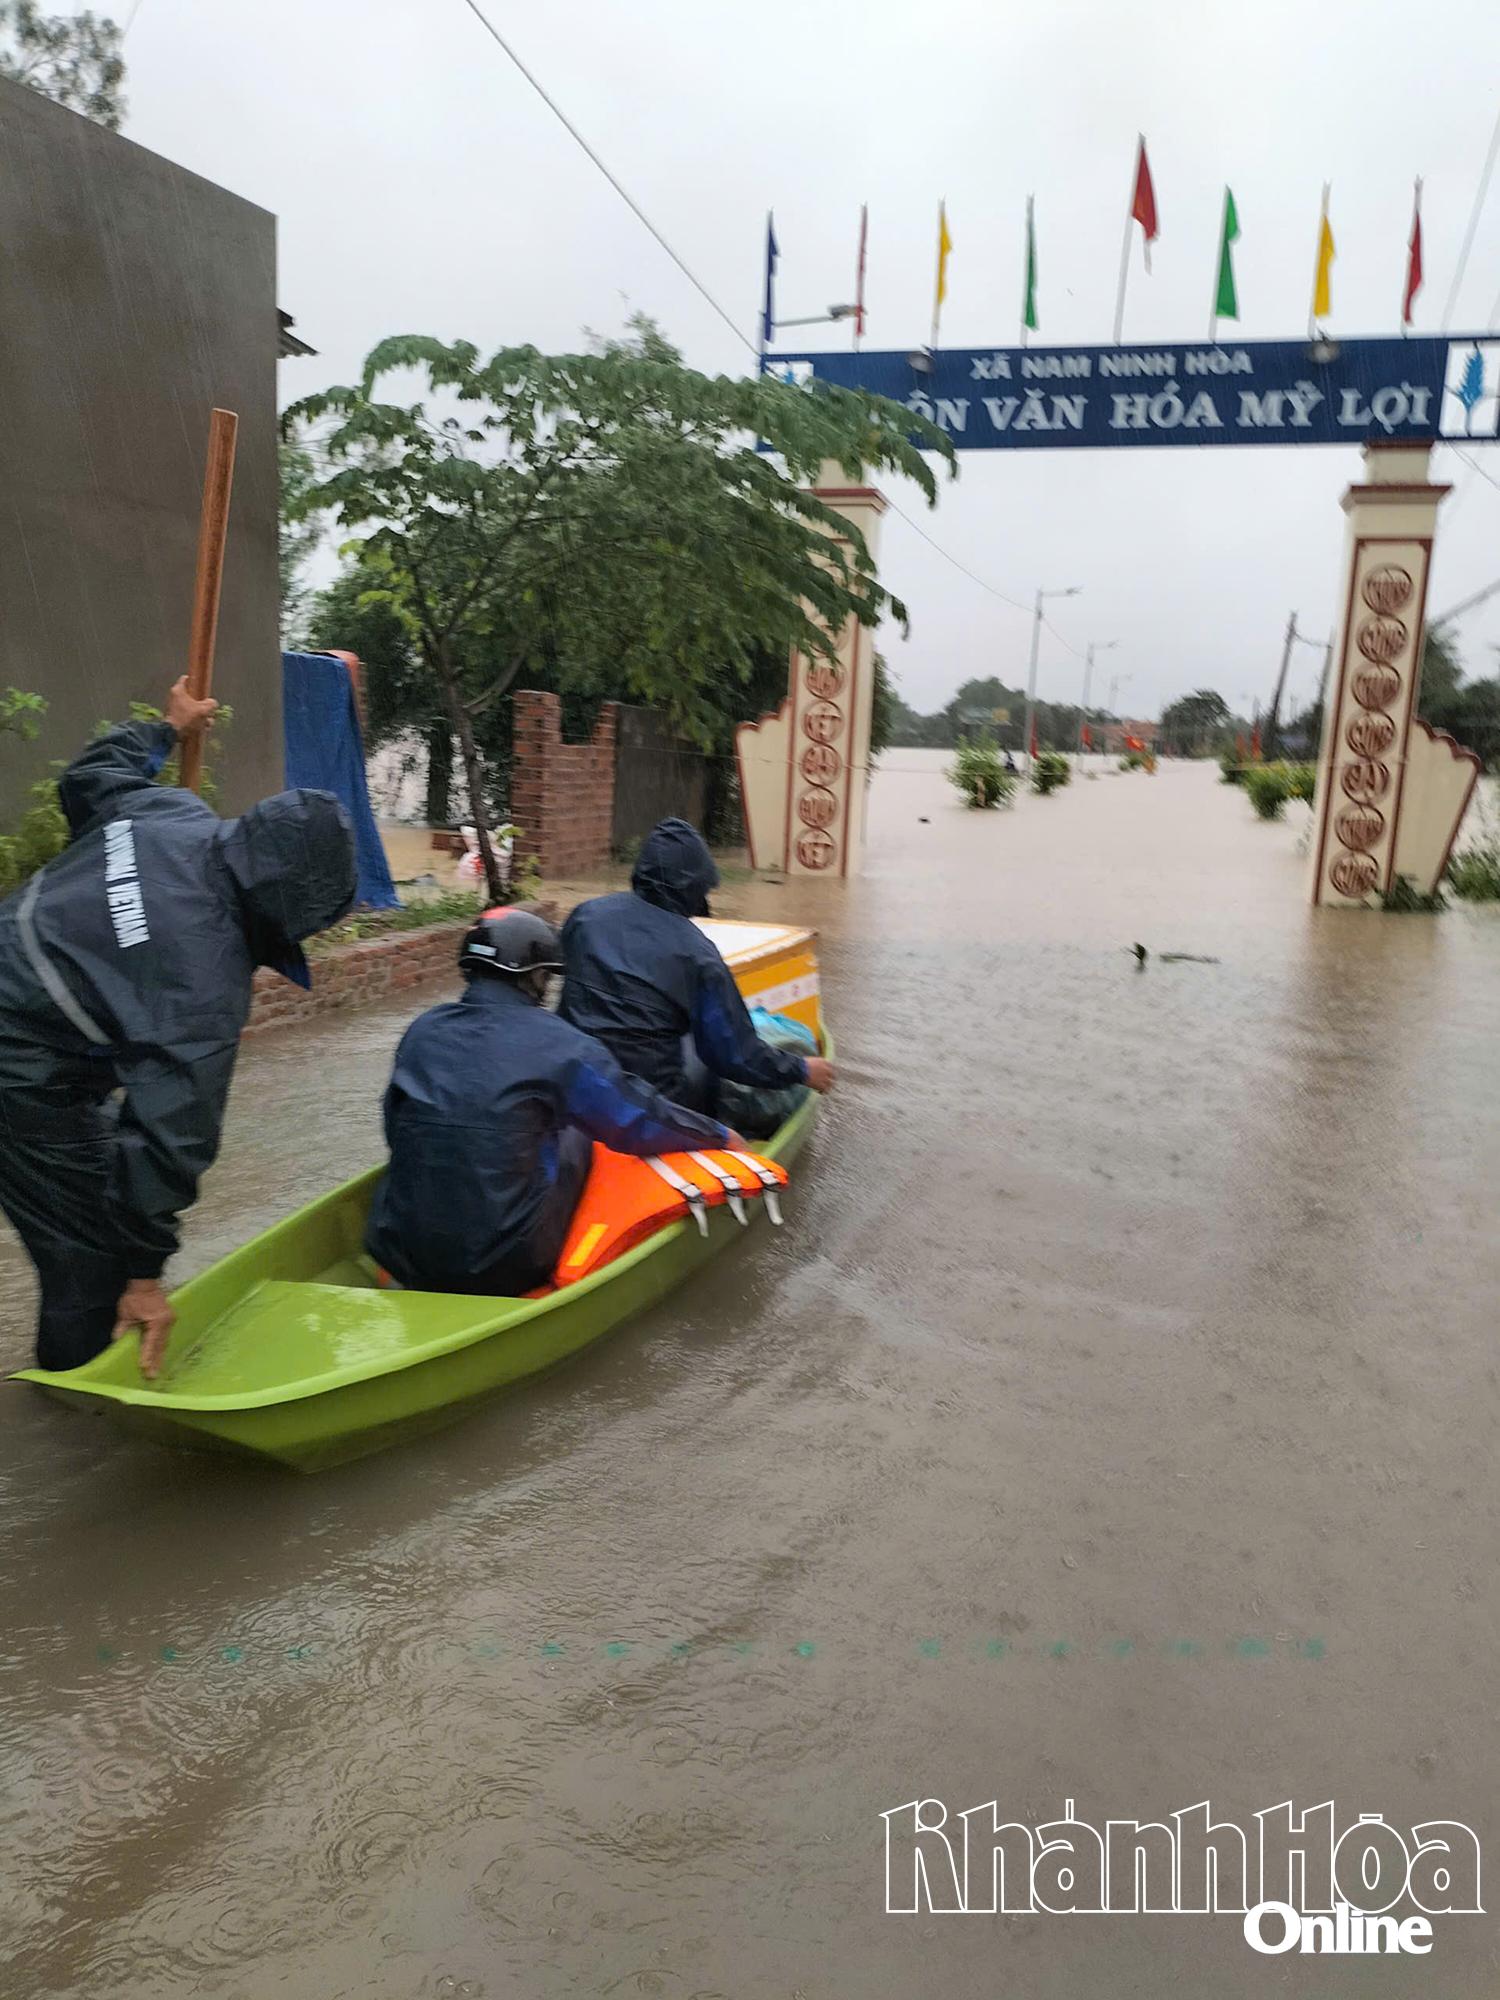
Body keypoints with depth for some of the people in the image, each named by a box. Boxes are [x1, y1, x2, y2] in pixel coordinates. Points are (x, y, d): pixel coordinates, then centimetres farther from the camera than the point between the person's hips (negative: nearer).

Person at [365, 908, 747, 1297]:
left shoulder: (421, 1030, 6)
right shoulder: (559, 1045, -9)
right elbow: (641, 1122, 1)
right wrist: (719, 1134, 18)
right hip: (506, 1271, -4)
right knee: (575, 1137, 18)